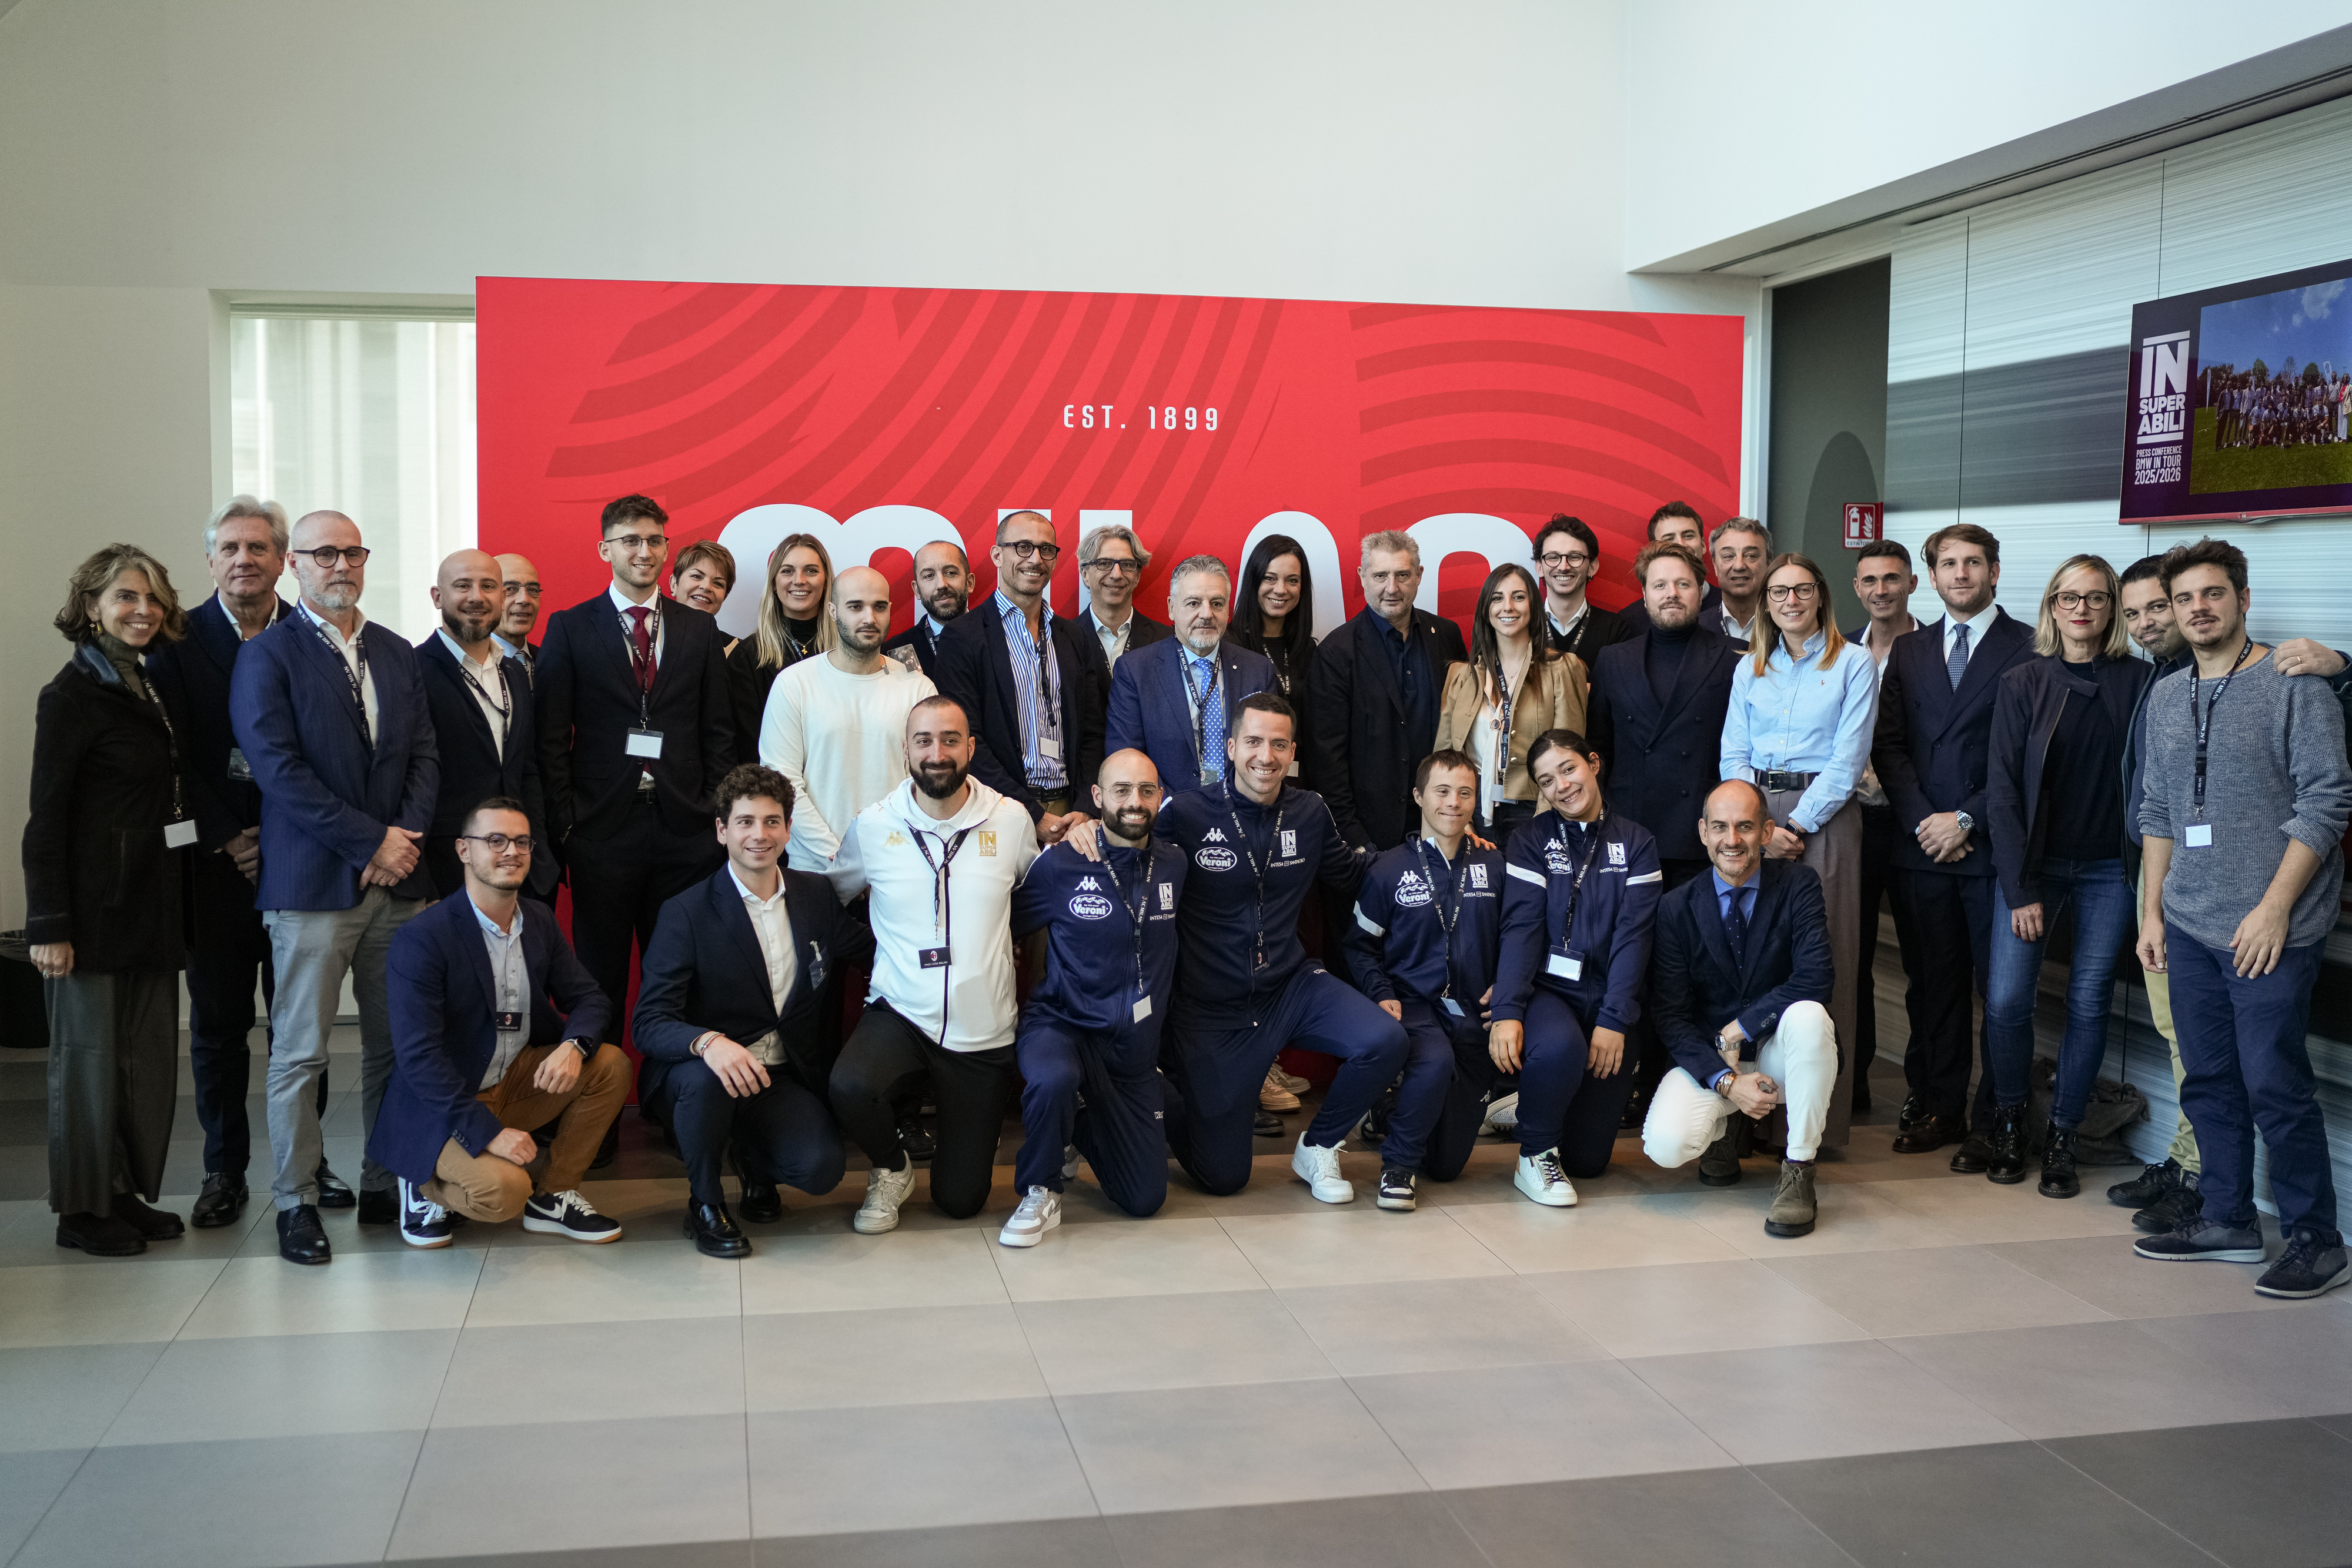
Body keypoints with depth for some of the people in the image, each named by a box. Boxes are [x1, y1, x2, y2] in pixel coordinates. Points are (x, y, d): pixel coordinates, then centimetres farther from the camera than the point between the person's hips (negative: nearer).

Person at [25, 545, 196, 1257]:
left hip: (152, 903, 7)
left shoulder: (154, 687, 12)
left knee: (148, 1052, 9)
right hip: (96, 906, -7)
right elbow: (46, 819, -11)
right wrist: (48, 926, -15)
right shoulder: (71, 696, -9)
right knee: (89, 1053, 2)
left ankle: (128, 1192, 19)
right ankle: (82, 1209, 13)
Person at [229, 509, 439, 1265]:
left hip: (397, 881, 5)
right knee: (299, 1053, 0)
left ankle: (384, 1186, 19)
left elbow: (425, 754, 11)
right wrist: (370, 841, -13)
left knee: (395, 1045, 8)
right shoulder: (267, 657, -2)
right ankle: (296, 1203, 10)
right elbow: (280, 769, -11)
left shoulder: (397, 654, 15)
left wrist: (408, 835, -6)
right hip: (313, 883, -5)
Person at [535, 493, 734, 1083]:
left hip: (683, 830, 2)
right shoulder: (570, 629, 3)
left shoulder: (699, 630, 10)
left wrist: (716, 814, 2)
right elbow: (551, 738, 0)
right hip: (604, 830, -2)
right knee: (601, 979, 4)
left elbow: (717, 731, 10)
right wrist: (564, 824, -6)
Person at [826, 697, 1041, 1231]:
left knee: (960, 1200, 5)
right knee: (849, 1087, -35)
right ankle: (891, 1167, 0)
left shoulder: (1011, 820, -2)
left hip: (984, 1031, 1)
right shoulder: (873, 825, -3)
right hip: (899, 1014, -1)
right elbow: (828, 895, 11)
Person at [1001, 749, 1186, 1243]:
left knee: (1146, 1199, 3)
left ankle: (1084, 1124, 33)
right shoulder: (1061, 865, -10)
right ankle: (1041, 1194, -14)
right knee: (1054, 1079, -42)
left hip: (1134, 1050, 4)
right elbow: (1004, 929, 0)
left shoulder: (1172, 865, 3)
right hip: (1063, 1027, -4)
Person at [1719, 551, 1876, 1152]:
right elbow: (1733, 756, 9)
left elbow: (1848, 760, -4)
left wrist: (1795, 824, -11)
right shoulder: (1750, 668, 15)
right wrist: (1761, 827, -6)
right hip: (1753, 814, 3)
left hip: (1823, 816, -3)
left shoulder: (1854, 665, 4)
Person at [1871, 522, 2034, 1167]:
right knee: (1934, 984, 9)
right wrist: (1923, 820, -4)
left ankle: (1992, 1121, 10)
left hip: (1993, 845, -4)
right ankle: (1939, 1108, 18)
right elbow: (1889, 745, 9)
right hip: (1923, 846, 4)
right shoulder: (1908, 651, 14)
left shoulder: (2028, 649, -1)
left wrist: (1966, 820, -10)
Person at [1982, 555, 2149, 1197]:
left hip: (2109, 867, 1)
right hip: (2032, 865, 0)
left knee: (2089, 1004, 1)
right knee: (2007, 1000, -7)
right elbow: (2002, 790, -2)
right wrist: (2020, 890, -7)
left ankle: (2061, 1137, 15)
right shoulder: (2023, 684, 0)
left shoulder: (2139, 682, 2)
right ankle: (2008, 1123, 15)